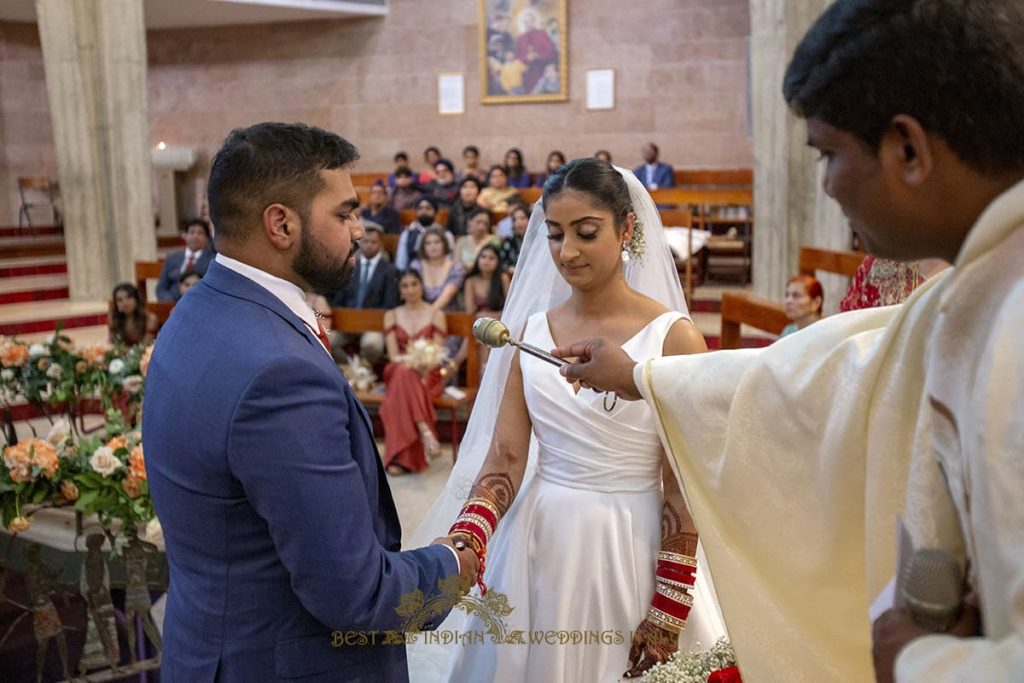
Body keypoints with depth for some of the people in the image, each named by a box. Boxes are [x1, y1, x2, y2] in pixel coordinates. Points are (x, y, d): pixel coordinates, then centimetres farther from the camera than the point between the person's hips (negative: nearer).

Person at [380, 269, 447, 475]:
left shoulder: (436, 315, 9)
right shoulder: (392, 316, 15)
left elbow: (438, 356, 0)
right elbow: (393, 355, 3)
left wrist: (424, 366, -22)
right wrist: (413, 362, -19)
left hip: (428, 376, -1)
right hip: (399, 372, 1)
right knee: (403, 372, -38)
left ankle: (401, 457, -43)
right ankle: (425, 432, -50)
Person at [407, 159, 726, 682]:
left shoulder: (673, 336, -9)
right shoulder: (531, 331, 2)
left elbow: (683, 487, -9)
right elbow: (505, 456, -2)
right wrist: (463, 541, -19)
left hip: (628, 547, -3)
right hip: (536, 544, 4)